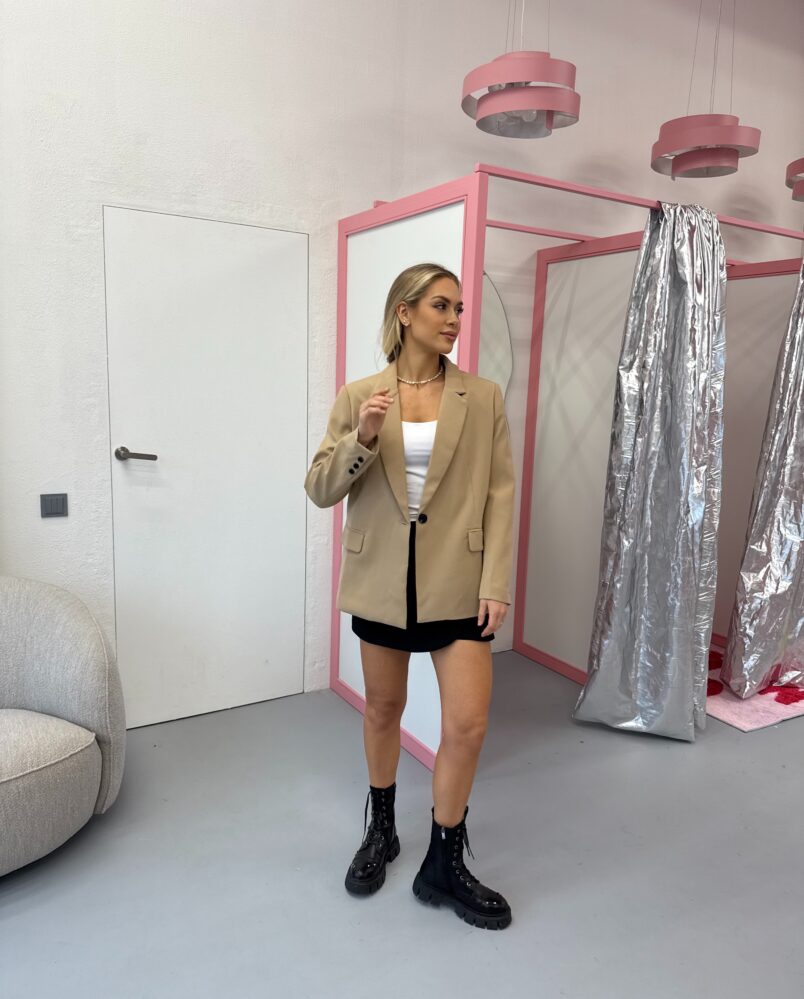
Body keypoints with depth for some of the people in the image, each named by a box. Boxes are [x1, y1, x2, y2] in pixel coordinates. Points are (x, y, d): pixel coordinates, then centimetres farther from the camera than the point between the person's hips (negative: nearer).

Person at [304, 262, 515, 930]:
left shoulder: (484, 397, 0)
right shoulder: (358, 397, 0)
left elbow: (499, 495, -3)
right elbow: (320, 490, -2)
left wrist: (496, 584, -10)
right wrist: (362, 440, -20)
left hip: (458, 582, 0)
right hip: (382, 580, 1)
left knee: (469, 724, -2)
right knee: (384, 709, 16)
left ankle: (444, 866, 22)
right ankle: (381, 831, 42)